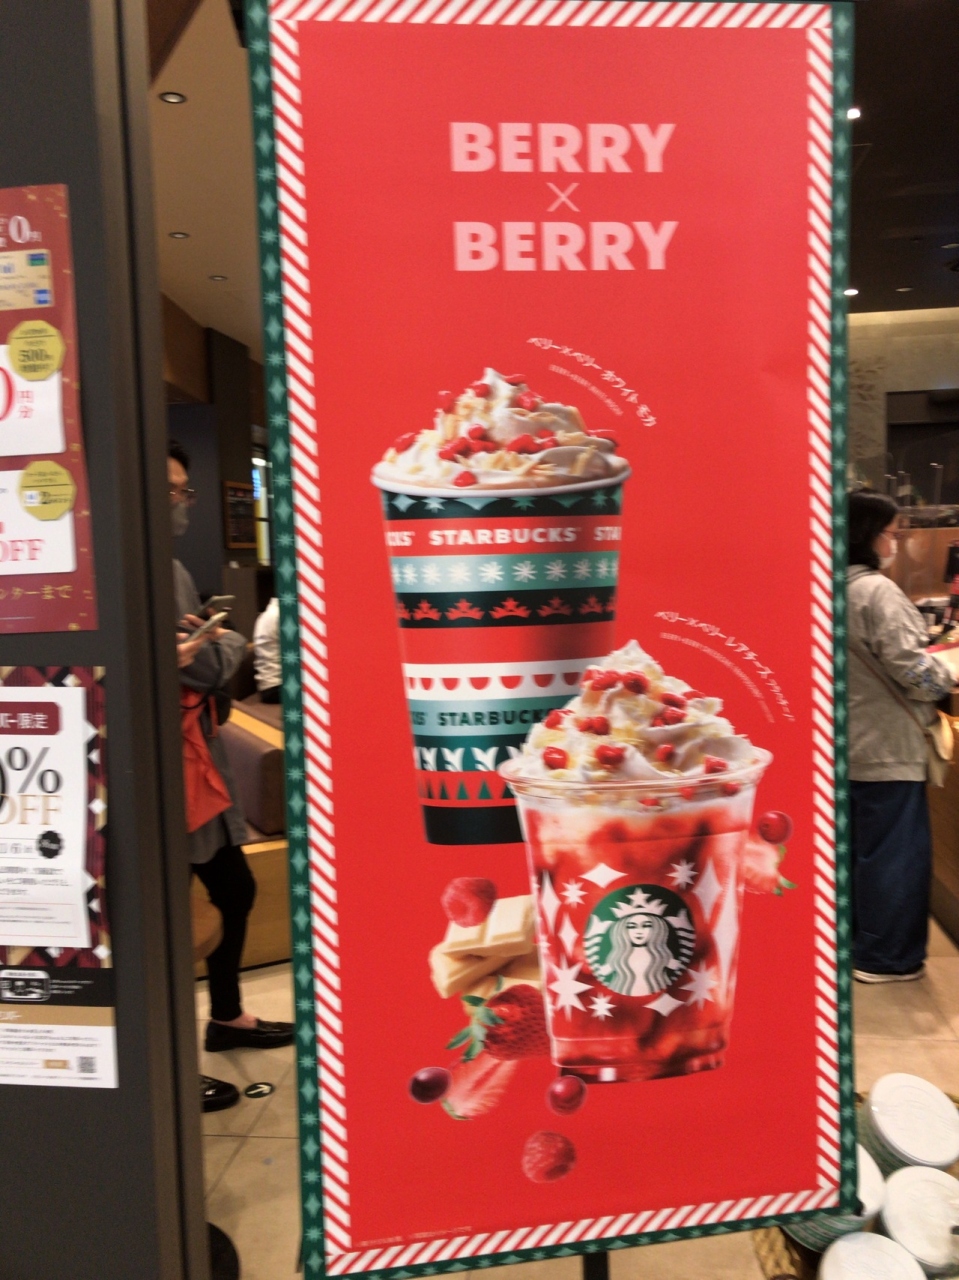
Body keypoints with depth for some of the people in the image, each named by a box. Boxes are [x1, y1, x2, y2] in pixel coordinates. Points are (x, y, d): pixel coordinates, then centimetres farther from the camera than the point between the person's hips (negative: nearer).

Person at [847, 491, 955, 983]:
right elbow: (909, 668, -18)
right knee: (896, 852, 3)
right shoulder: (877, 590, -18)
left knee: (858, 847, 18)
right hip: (886, 747, -9)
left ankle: (855, 942, 29)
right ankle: (886, 958, 12)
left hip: (848, 743, 9)